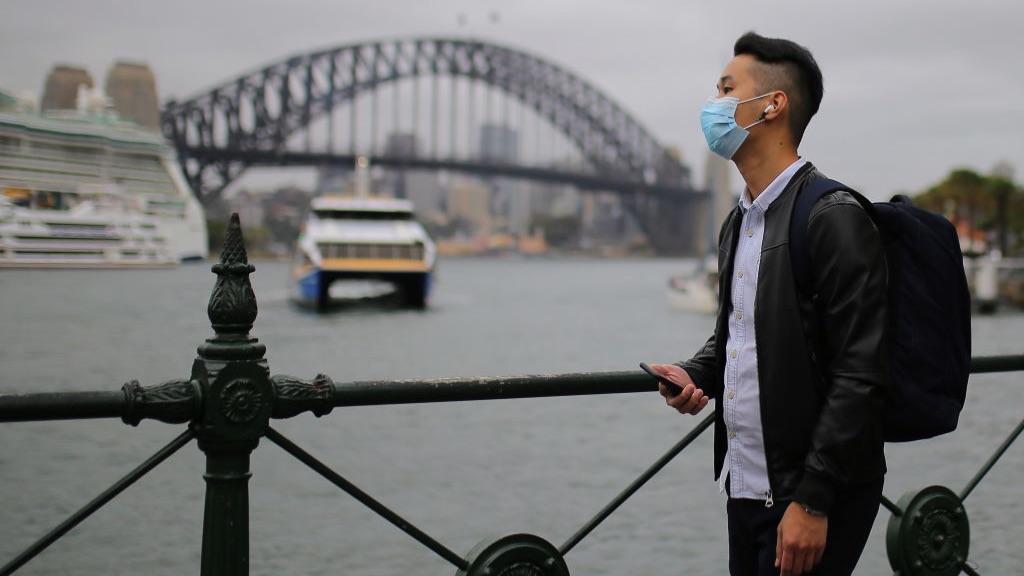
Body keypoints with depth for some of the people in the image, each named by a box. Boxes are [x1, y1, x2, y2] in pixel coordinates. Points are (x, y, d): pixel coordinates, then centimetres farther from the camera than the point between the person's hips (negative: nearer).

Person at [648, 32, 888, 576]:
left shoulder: (835, 218, -16)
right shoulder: (737, 223, 11)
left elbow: (859, 374, -19)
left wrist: (812, 501, -20)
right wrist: (695, 373, 2)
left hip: (809, 496, -8)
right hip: (745, 486, 8)